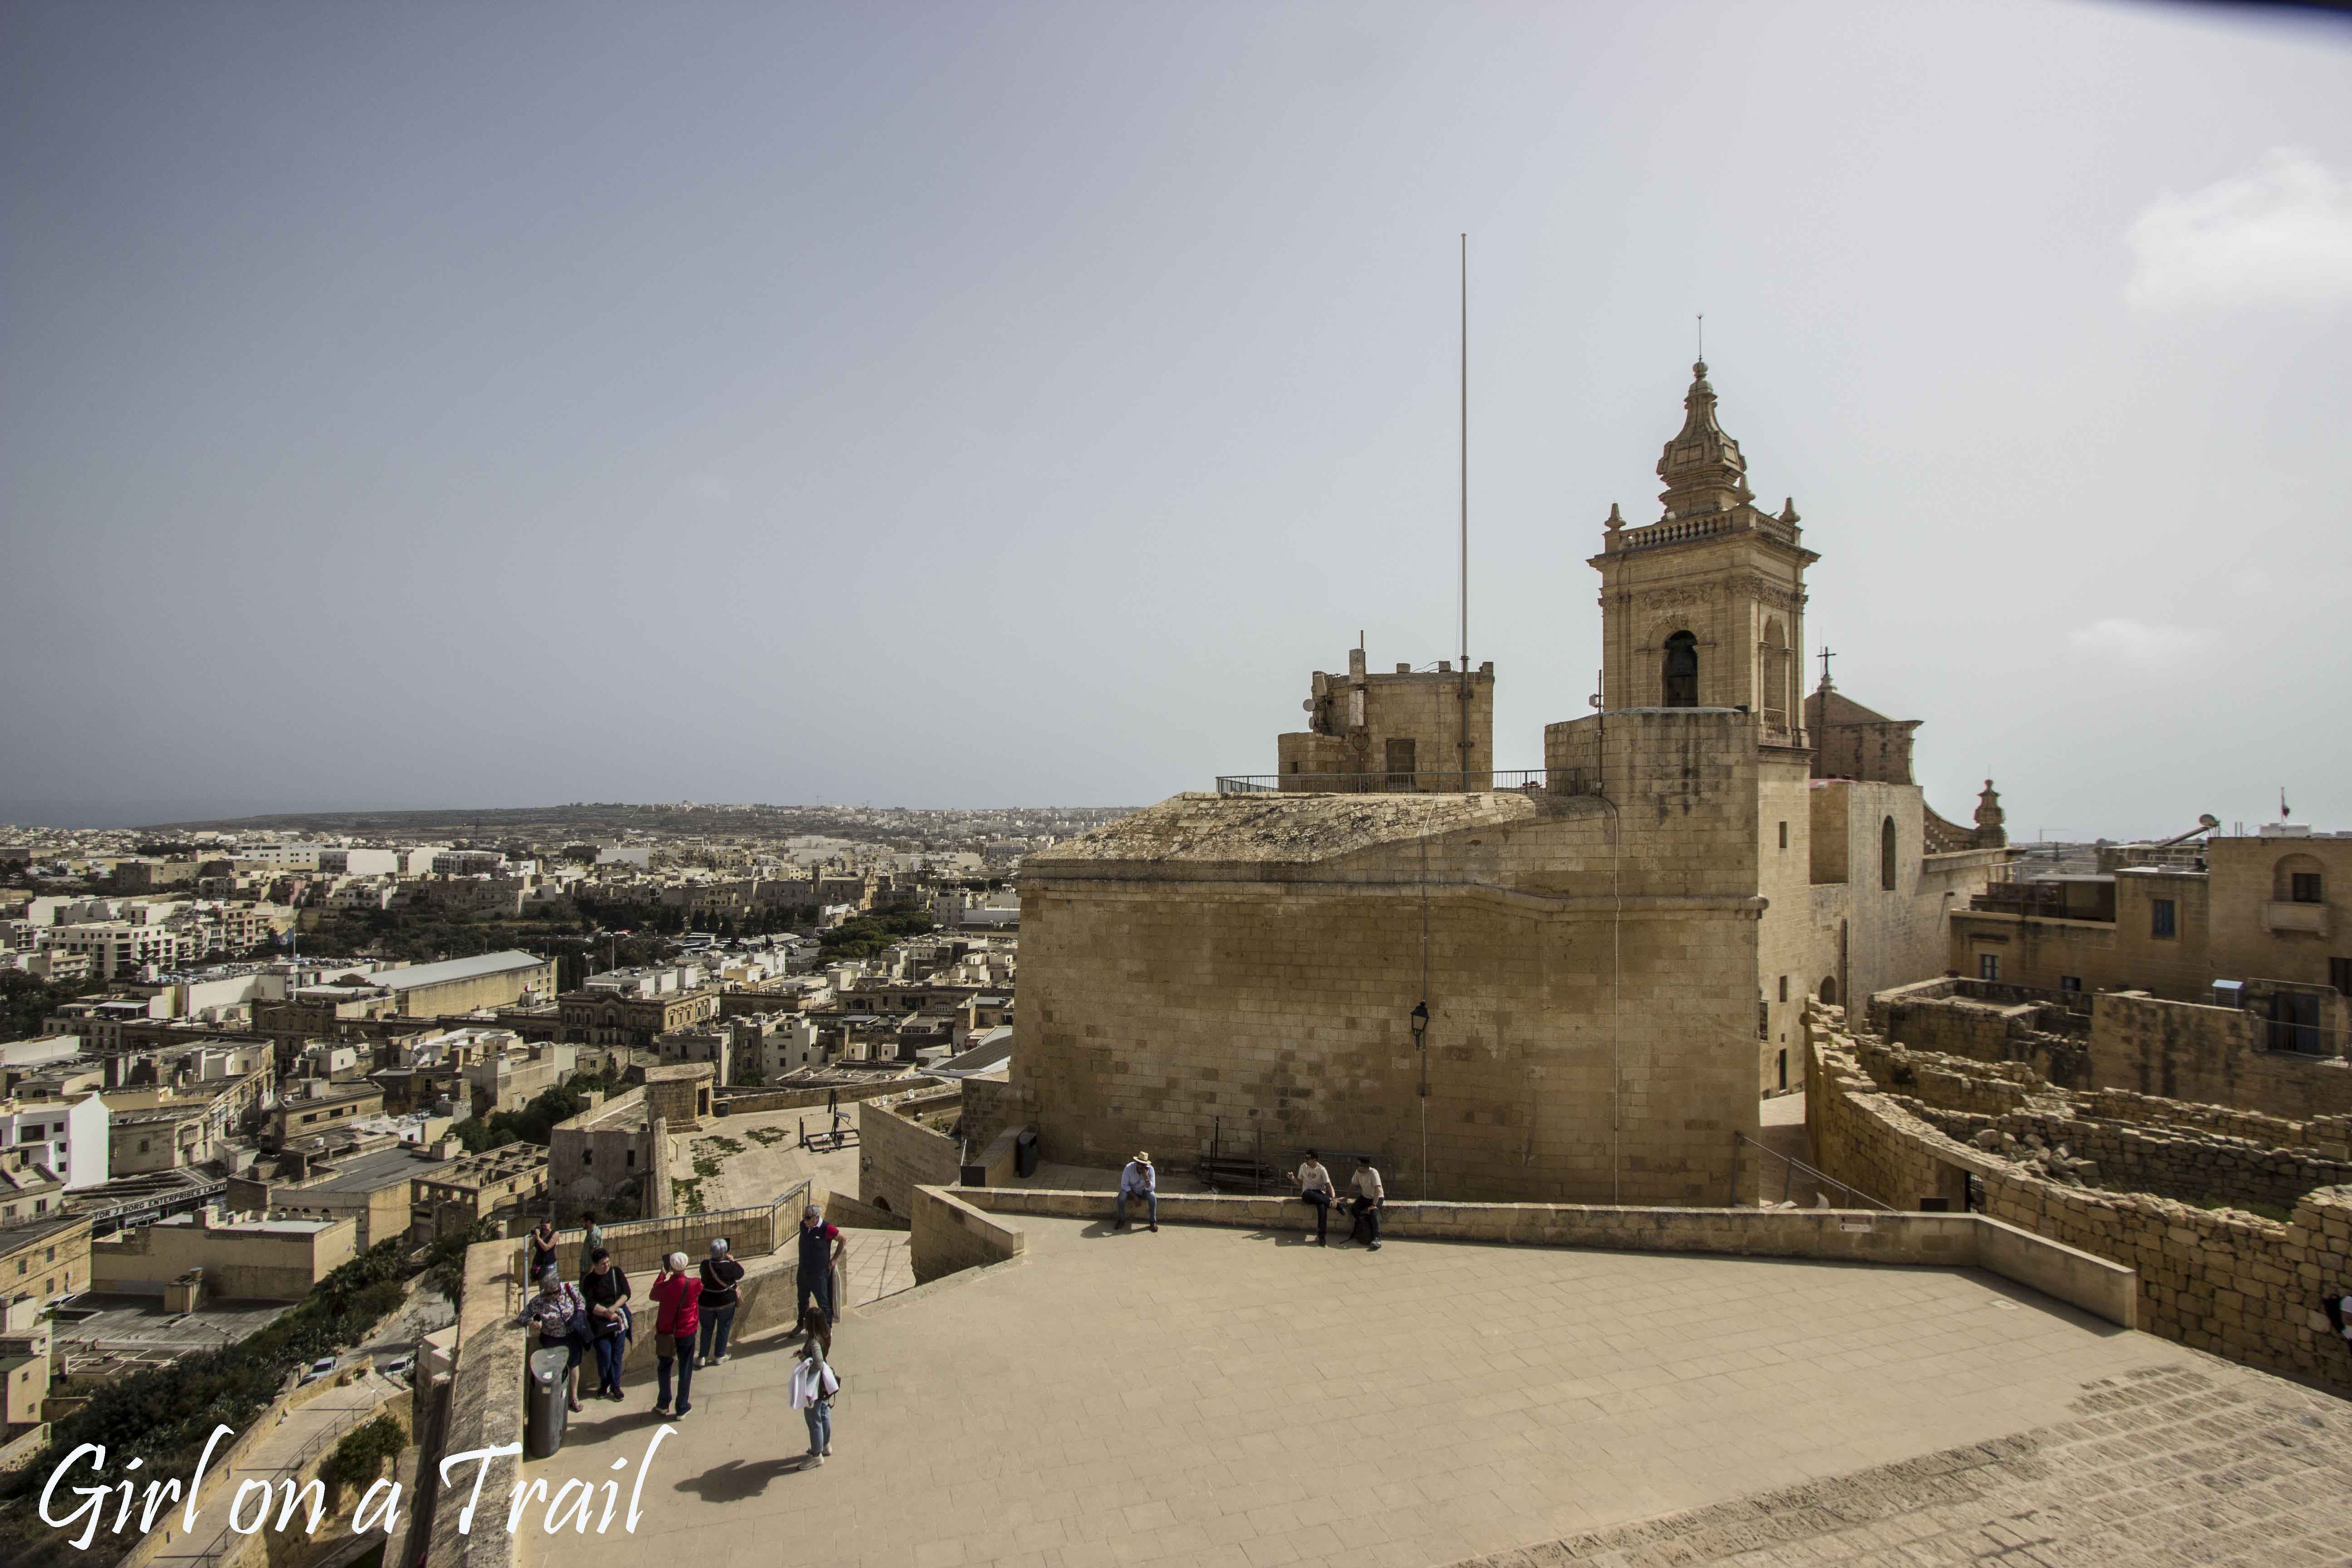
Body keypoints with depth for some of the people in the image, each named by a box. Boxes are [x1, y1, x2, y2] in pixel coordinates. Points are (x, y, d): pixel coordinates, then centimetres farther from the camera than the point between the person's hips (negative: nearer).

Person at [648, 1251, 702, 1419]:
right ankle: (682, 1408, 18)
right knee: (685, 1370, 12)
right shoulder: (694, 1284, -17)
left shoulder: (665, 1286, -18)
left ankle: (663, 1405, 28)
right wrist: (685, 1275, 19)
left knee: (664, 1368, 20)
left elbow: (653, 1295, 7)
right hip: (687, 1334, -1)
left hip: (666, 1334, 1)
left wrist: (663, 1275, 12)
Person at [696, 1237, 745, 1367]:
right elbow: (741, 1272, -3)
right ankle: (719, 1356, 24)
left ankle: (702, 1357, 20)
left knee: (707, 1330, 18)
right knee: (723, 1329, 16)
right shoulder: (730, 1267, -21)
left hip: (707, 1303, 2)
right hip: (726, 1303, -2)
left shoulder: (705, 1264, -15)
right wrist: (732, 1260, 5)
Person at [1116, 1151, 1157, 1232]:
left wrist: (1146, 1177, -42)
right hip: (1130, 1190, 0)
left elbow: (1151, 1188, -25)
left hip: (1144, 1190, 1)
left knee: (1153, 1197, -28)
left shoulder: (1150, 1170, -24)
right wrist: (1134, 1197, -24)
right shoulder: (1129, 1168, -27)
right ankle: (1122, 1220, -8)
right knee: (1121, 1197, -30)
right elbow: (1124, 1185, -19)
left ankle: (1153, 1221, -13)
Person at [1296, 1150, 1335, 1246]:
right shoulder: (1303, 1167, 5)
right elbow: (1300, 1183, 15)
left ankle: (1322, 1236, -33)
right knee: (1308, 1194, -39)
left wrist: (1333, 1198, -26)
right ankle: (1331, 1203, -33)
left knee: (1322, 1206, -36)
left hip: (1319, 1193, -2)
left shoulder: (1322, 1170, -5)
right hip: (1307, 1194, 2)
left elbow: (1329, 1185, -10)